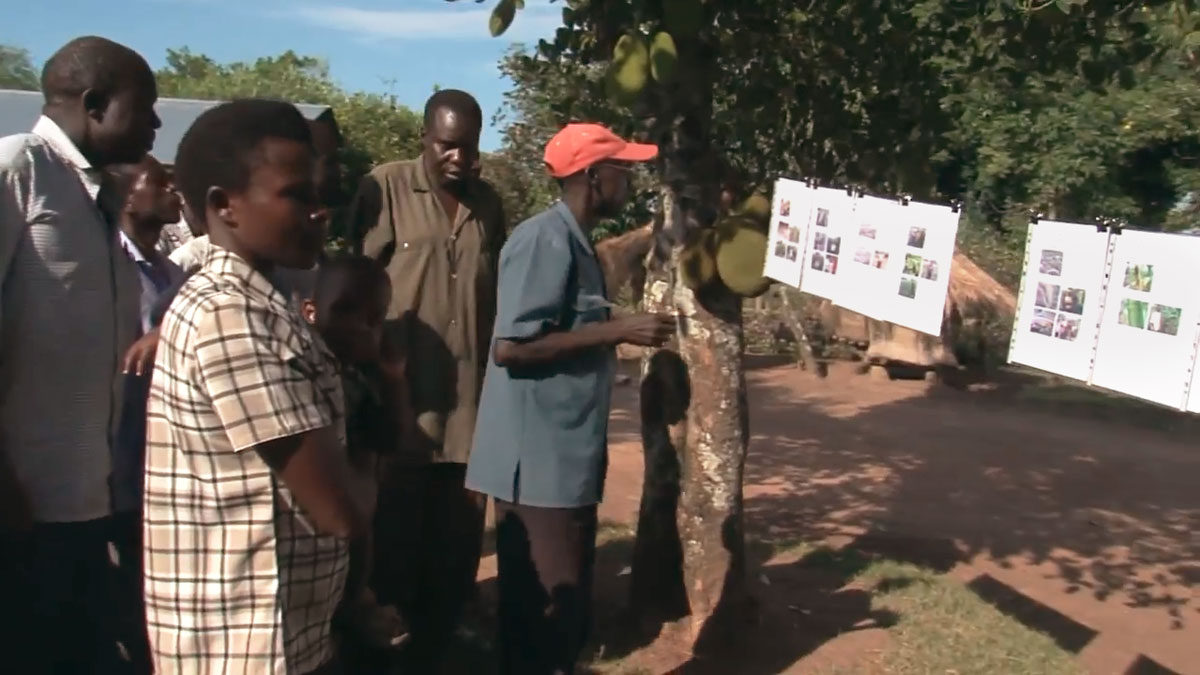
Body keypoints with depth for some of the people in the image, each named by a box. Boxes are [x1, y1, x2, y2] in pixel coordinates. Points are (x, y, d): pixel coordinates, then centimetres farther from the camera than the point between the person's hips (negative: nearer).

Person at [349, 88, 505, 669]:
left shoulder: (488, 204, 13)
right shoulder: (385, 189, -3)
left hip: (468, 408, 5)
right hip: (403, 406, -4)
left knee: (457, 553, 11)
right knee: (398, 545, 6)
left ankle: (430, 655, 28)